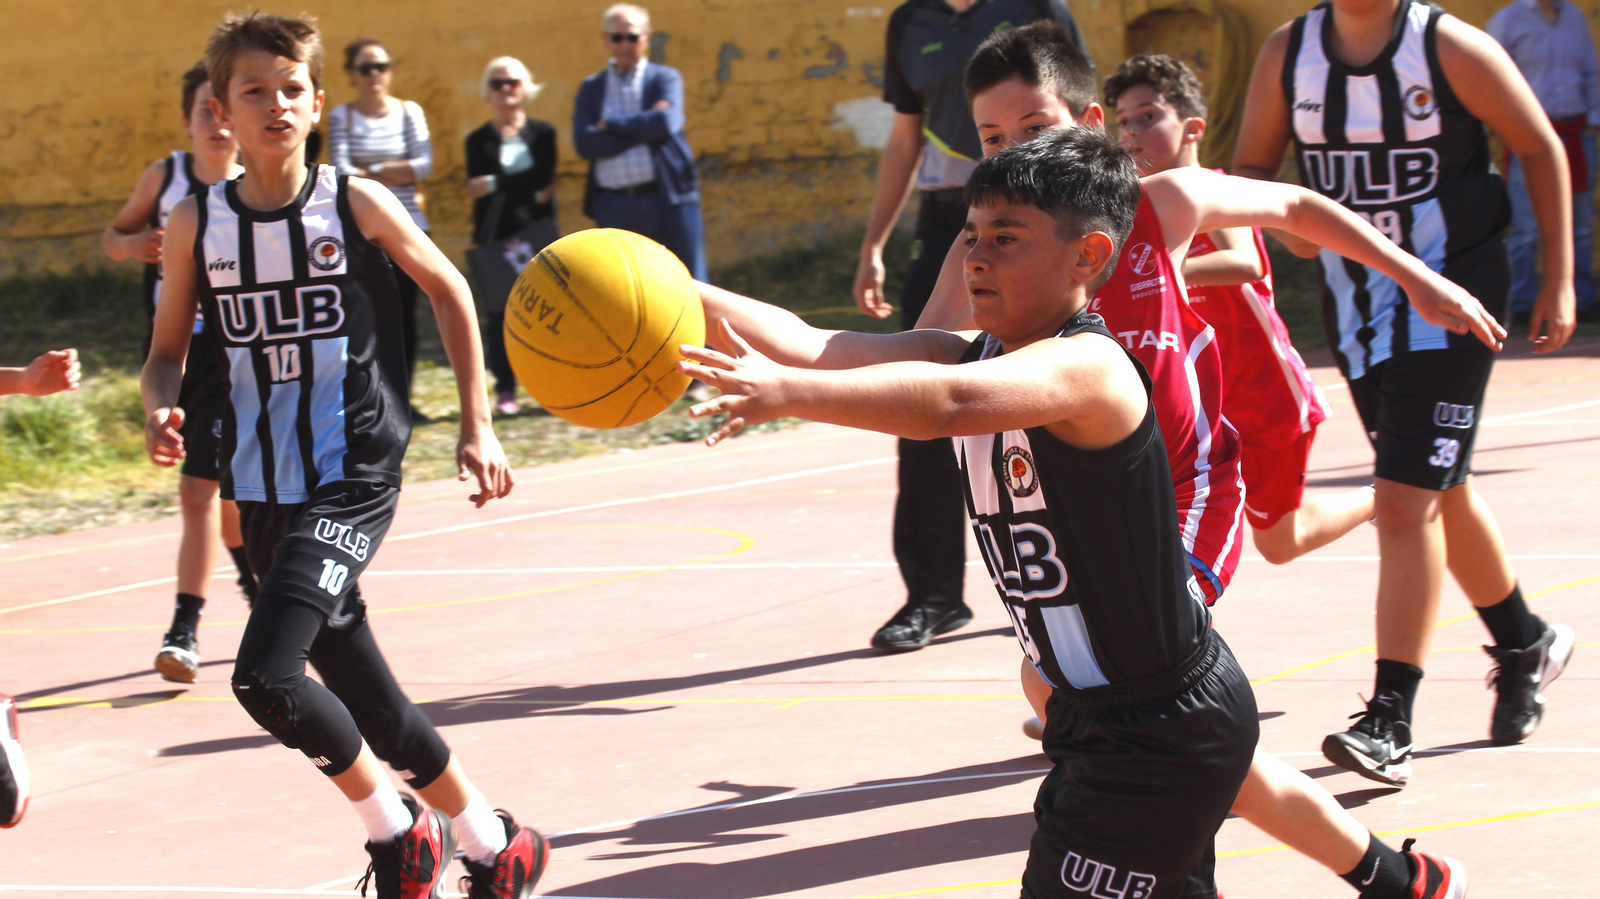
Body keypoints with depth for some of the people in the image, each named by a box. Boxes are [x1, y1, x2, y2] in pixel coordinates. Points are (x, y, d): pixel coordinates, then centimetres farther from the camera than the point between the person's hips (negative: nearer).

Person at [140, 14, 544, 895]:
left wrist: (477, 424, 8)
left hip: (353, 479, -4)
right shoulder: (197, 224, 0)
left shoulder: (358, 205, -6)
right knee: (363, 698, 12)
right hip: (263, 493, 4)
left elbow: (448, 290, 9)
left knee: (265, 676, -21)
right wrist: (160, 411, -11)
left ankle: (394, 824, 2)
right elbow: (167, 351, 11)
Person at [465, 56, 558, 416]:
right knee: (500, 313, -2)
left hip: (538, 234, 0)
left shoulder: (542, 133, 9)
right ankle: (505, 391, 3)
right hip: (496, 235, 0)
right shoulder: (479, 140, 9)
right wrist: (530, 191, -9)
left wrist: (496, 184, -9)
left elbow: (543, 178, -7)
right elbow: (477, 191, -4)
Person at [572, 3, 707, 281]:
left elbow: (666, 123, -13)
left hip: (667, 198, -2)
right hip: (615, 205, 2)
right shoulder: (591, 89, 12)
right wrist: (643, 129, -9)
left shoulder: (665, 78, 7)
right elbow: (584, 143, -5)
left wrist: (611, 123, -6)